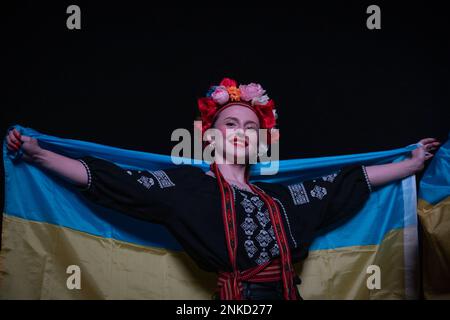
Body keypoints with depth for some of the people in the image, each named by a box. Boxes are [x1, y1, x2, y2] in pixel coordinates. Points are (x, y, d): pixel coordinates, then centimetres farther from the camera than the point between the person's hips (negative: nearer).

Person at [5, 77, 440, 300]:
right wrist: (37, 155, -10)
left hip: (288, 293, 5)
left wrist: (413, 163, 19)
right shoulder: (188, 186, -2)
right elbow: (108, 179, -7)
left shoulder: (279, 196, 10)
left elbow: (350, 180, 15)